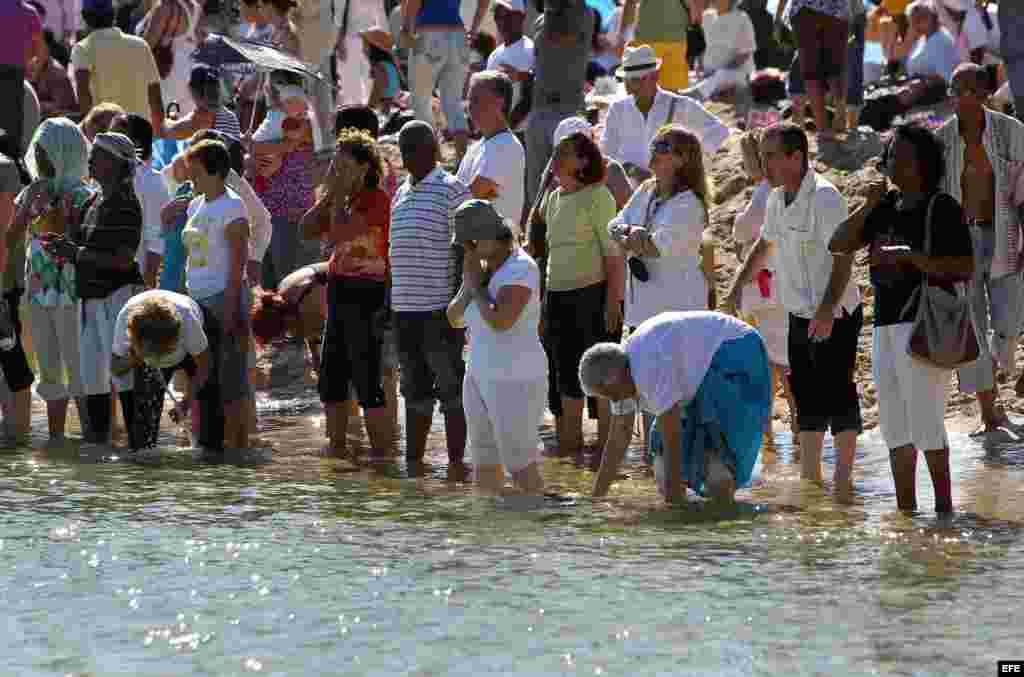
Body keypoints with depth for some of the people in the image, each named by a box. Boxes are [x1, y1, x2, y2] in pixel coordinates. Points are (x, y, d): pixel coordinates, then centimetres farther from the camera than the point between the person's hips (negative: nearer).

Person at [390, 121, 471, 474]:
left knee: (451, 389, -4)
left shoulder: (451, 190, -7)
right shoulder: (401, 194, 17)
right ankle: (413, 462, 18)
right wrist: (392, 307, 18)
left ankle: (456, 464, -2)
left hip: (439, 309, -8)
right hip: (405, 308, 8)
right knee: (415, 391, 13)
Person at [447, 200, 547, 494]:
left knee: (521, 469, -8)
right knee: (484, 469, 10)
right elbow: (455, 318, 10)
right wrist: (469, 285, -8)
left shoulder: (521, 268, -15)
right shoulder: (481, 267, 10)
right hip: (479, 377, 9)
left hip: (516, 381, -9)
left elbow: (500, 320, -27)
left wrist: (476, 285, -12)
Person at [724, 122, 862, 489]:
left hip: (833, 317, -9)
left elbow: (843, 257, -25)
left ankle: (843, 479, -1)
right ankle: (809, 476, 22)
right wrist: (736, 288, 24)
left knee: (836, 395, -6)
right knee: (806, 395, 13)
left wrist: (827, 310, -32)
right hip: (800, 316, 9)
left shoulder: (825, 198, -20)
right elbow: (764, 244, 25)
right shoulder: (777, 199, 7)